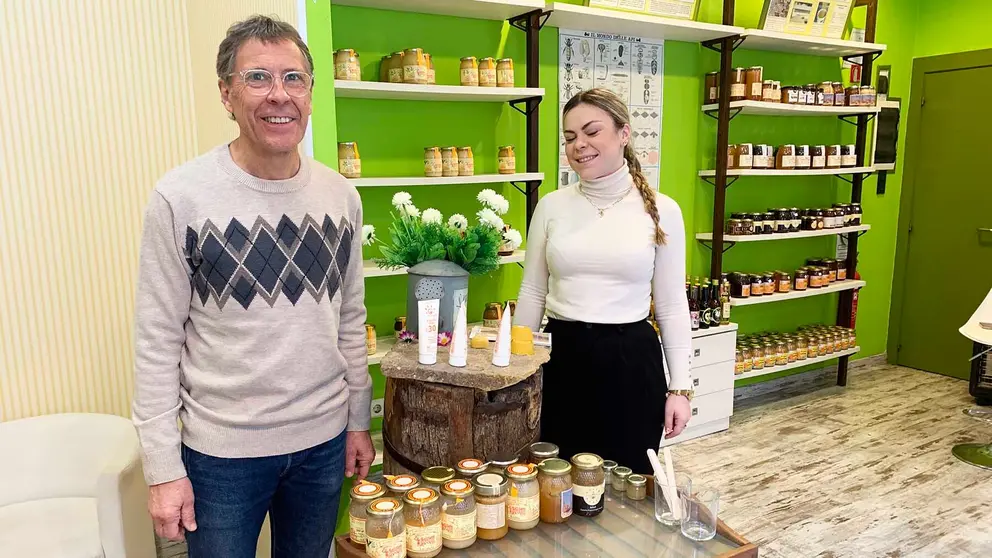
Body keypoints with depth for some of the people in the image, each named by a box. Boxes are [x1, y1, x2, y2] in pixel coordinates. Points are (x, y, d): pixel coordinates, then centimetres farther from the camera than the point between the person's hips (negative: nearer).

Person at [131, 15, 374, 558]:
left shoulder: (341, 195, -1)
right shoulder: (180, 197, -12)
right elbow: (158, 342, -9)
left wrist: (359, 420, 9)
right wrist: (163, 468, -8)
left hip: (324, 440, 4)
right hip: (221, 452, -3)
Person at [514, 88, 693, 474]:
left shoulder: (661, 211, -2)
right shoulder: (551, 206, 1)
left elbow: (672, 306, 1)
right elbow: (532, 294, 8)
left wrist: (680, 387, -1)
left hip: (631, 361, -1)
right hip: (562, 359, 2)